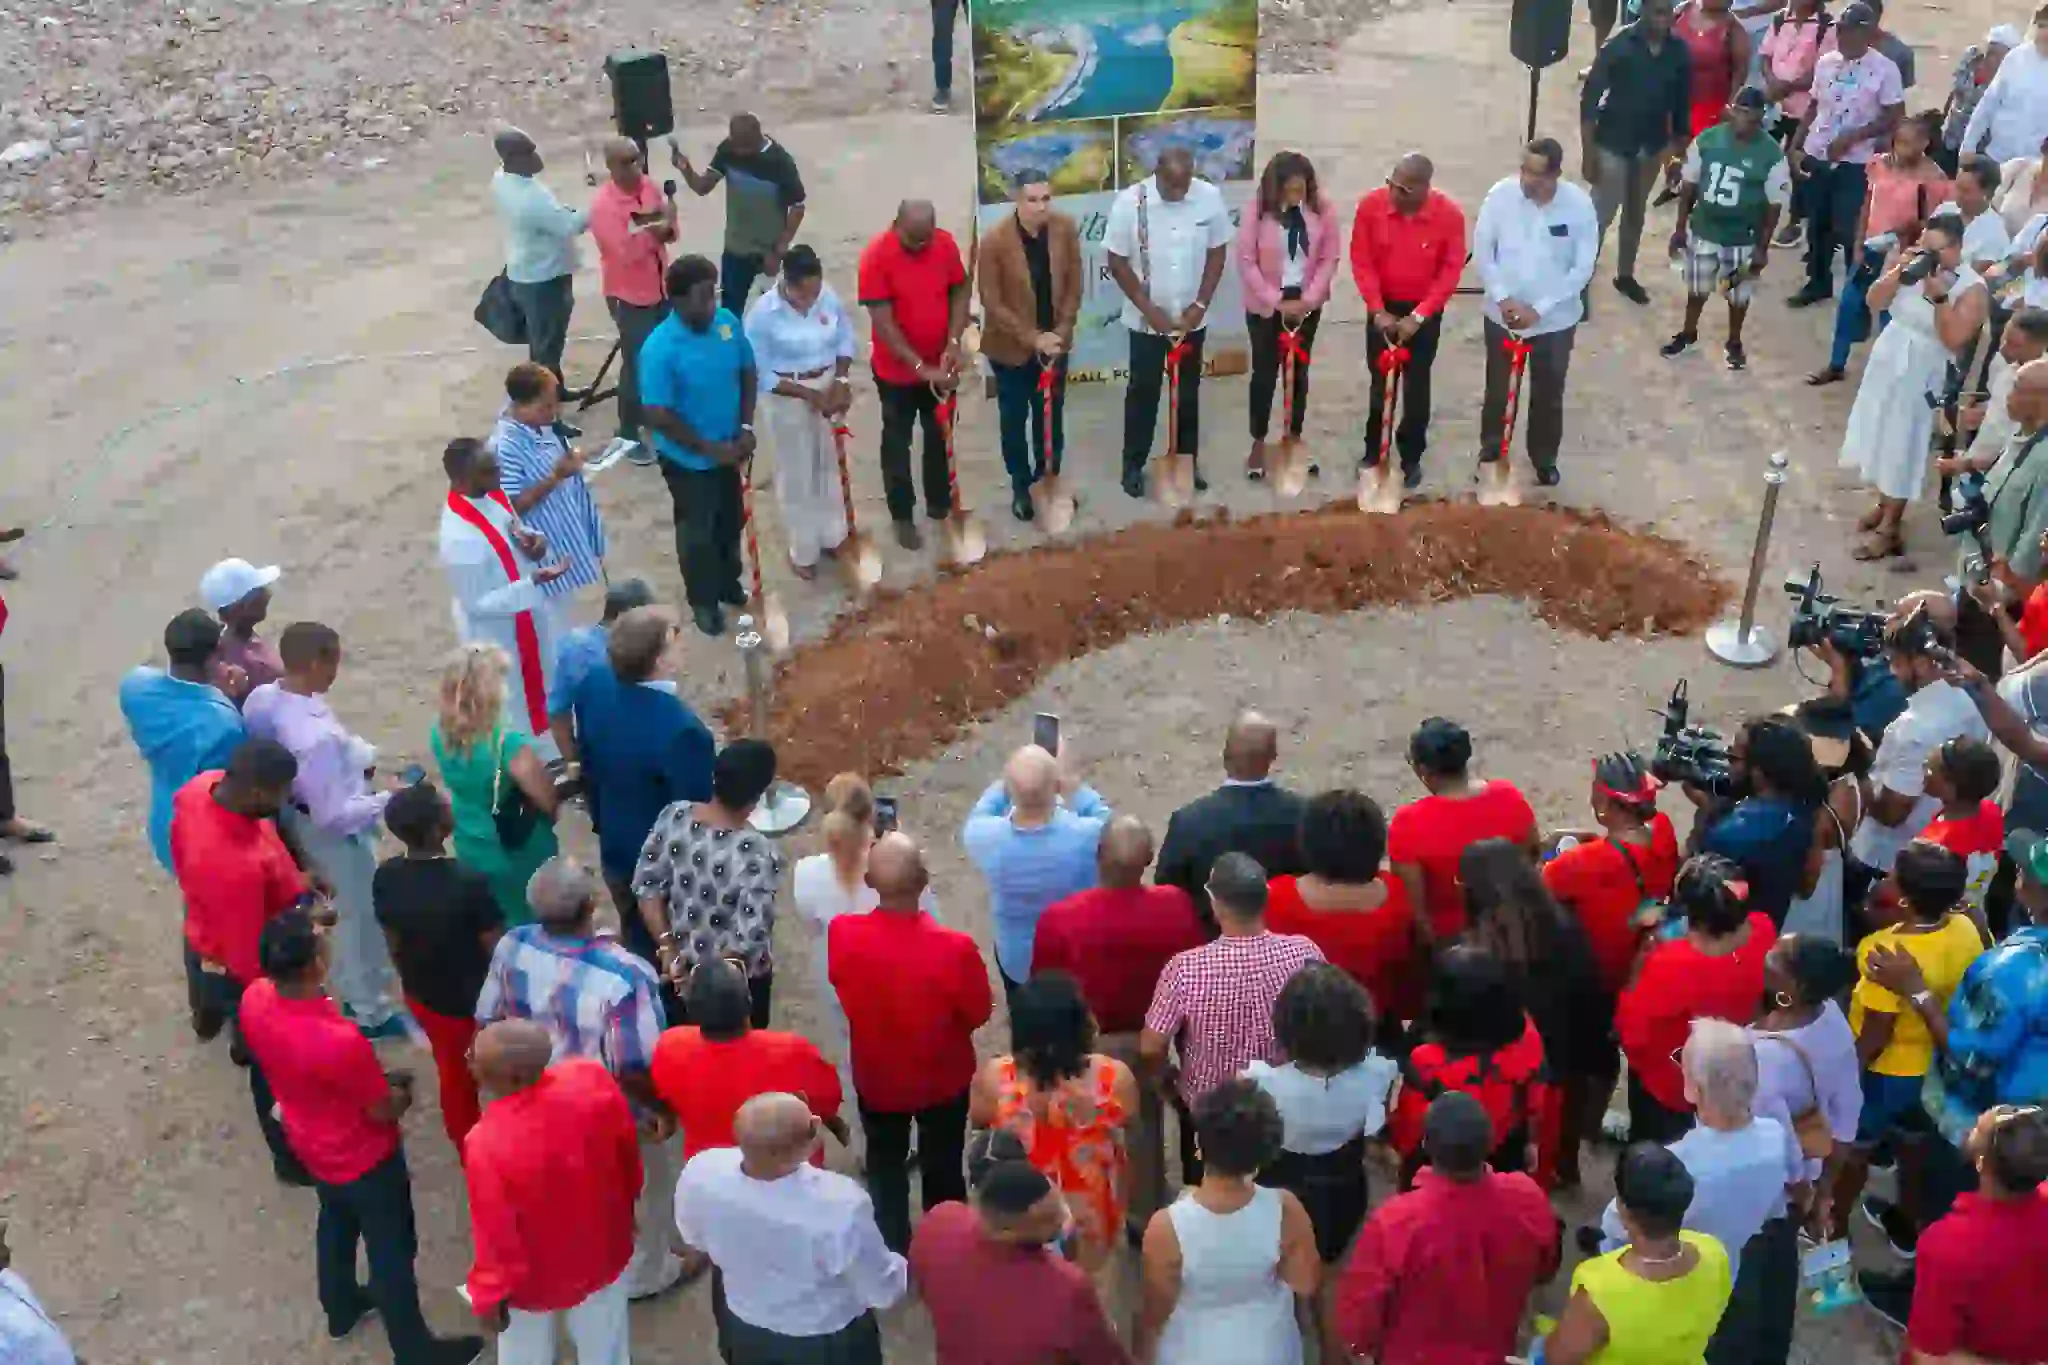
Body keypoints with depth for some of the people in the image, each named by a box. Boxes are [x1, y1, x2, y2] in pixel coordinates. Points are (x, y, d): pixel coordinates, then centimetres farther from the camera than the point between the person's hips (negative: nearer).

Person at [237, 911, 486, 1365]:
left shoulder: (254, 999, -22)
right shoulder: (340, 1041, -43)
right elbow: (384, 1112, -24)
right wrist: (402, 1092, -1)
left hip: (310, 1145, 7)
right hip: (364, 1158, -7)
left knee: (336, 1222, 33)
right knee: (391, 1251, 17)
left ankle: (341, 1306, 59)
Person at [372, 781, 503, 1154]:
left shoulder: (385, 877, -15)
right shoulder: (469, 882, -33)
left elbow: (393, 945, 0)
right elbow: (496, 952, -21)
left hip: (424, 997, 5)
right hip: (477, 1001, -5)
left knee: (453, 1072, 28)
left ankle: (468, 1149, 47)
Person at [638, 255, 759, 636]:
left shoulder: (727, 321, -11)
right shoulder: (660, 348, -28)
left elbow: (748, 373, 3)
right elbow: (657, 415, -25)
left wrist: (746, 427, -7)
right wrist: (709, 448, -19)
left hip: (728, 449, 5)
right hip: (688, 458, -5)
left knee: (730, 521, 24)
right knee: (698, 531, 14)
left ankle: (728, 581, 49)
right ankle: (703, 601, 35)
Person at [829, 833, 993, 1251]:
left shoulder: (842, 934, -29)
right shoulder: (955, 948, -36)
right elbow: (978, 1014, -16)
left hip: (876, 1077, 1)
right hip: (943, 1079, -1)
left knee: (885, 1168, 28)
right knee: (943, 1169, 26)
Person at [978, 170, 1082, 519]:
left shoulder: (1066, 228, -12)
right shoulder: (994, 241, -22)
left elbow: (1073, 286, -2)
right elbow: (992, 303, -17)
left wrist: (1061, 331, -11)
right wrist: (1032, 338, -20)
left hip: (1054, 342, 3)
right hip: (1011, 346, -3)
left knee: (1051, 415, 18)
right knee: (1015, 419, 12)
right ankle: (1021, 487, 29)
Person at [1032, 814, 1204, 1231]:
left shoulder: (1059, 918, -32)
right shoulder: (1175, 907, -25)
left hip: (1083, 1044, -1)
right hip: (1149, 1039, 1)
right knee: (1146, 1130, 26)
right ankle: (1147, 1222, 44)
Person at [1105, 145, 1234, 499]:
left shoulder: (1210, 197, -12)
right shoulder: (1130, 201, -18)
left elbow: (1217, 252, -1)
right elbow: (1117, 262, -11)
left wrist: (1201, 304, -8)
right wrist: (1148, 308, -15)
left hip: (1192, 317, 2)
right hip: (1146, 319, -2)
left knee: (1188, 391, 14)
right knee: (1143, 391, 8)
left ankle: (1188, 461, 28)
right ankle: (1133, 464, 21)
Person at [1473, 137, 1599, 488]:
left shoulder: (1579, 204, -18)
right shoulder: (1500, 195, -16)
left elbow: (1583, 267, -13)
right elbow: (1482, 251, -7)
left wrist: (1540, 308, -17)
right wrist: (1502, 298, -17)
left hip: (1555, 319, 0)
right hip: (1502, 314, 1)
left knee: (1549, 393, 16)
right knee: (1498, 389, 17)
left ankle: (1544, 458, 38)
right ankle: (1490, 451, 39)